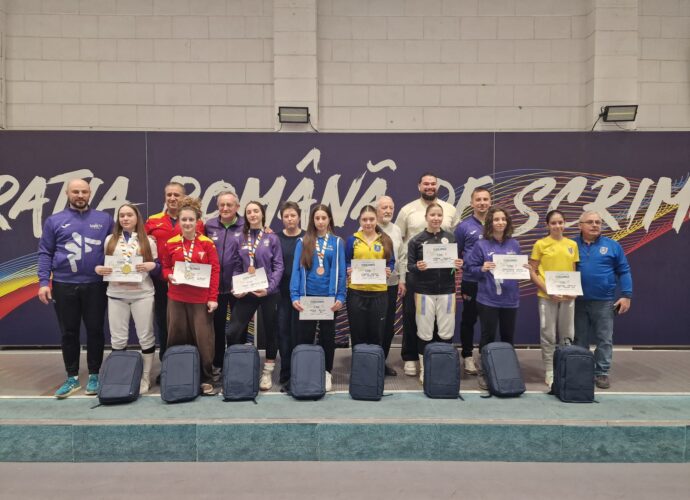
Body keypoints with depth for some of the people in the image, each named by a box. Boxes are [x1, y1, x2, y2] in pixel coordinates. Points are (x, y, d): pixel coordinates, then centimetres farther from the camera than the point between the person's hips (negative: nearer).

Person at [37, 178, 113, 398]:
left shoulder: (104, 219, 5)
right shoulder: (54, 221, 5)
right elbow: (45, 253, 4)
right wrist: (43, 282, -5)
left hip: (96, 285, 0)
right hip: (64, 286, 1)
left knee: (95, 330, 6)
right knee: (68, 332, 8)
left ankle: (94, 375, 19)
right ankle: (72, 377, 21)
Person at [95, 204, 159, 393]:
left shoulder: (148, 241, 4)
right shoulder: (110, 239, 10)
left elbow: (158, 266, 5)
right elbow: (102, 264, 13)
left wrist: (151, 265, -17)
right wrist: (98, 269, -9)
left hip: (142, 294, -2)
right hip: (116, 295, 2)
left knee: (145, 336, 4)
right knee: (117, 339, 7)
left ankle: (146, 376, 16)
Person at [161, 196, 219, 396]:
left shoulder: (207, 243, -4)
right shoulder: (170, 243, 3)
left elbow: (215, 271, -4)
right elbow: (165, 268, 14)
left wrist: (213, 298, -9)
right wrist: (169, 276, -9)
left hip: (201, 299, -2)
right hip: (176, 298, 2)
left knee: (203, 339, 1)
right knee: (177, 338, 9)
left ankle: (206, 379, 12)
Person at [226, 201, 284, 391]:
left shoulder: (272, 238, 0)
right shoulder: (241, 239, 8)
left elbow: (278, 266, -3)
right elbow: (237, 267, 9)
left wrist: (269, 287, -15)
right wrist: (236, 288, -6)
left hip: (268, 292, -2)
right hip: (246, 292, 2)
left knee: (270, 331, 8)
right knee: (233, 331, -5)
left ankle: (268, 371, 23)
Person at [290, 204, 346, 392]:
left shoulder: (337, 242, 2)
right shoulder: (303, 242, 3)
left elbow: (341, 271, 0)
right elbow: (297, 269, -1)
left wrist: (340, 297, -9)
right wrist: (294, 296, -10)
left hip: (329, 297, 0)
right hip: (307, 296, 0)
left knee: (327, 336, 10)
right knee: (305, 336, 6)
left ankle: (327, 373, 22)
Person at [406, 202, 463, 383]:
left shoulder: (451, 238, 4)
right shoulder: (416, 240, -2)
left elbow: (458, 262, 10)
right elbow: (409, 266, -2)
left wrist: (458, 265, -12)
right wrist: (417, 267, -22)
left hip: (447, 290, 2)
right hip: (424, 291, -2)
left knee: (446, 332, 7)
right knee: (424, 332, 5)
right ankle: (423, 369, 19)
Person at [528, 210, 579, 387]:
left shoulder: (572, 244, 8)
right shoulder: (540, 244, -4)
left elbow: (574, 271, 14)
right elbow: (532, 272, -4)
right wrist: (547, 290, -16)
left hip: (568, 296, 4)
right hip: (547, 296, -3)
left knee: (567, 335, 12)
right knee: (548, 335, 4)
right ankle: (549, 372, 15)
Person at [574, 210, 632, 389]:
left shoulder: (612, 246, 2)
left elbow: (623, 271, 3)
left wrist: (626, 295, -4)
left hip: (604, 302, 0)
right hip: (578, 301, 1)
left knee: (604, 340, 5)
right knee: (580, 339, 11)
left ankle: (602, 373, 15)